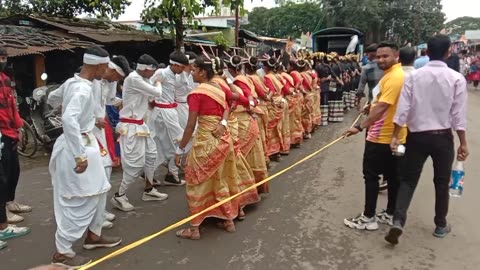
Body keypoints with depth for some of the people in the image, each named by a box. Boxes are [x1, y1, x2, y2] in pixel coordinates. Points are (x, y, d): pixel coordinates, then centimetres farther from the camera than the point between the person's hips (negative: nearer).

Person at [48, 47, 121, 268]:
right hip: (79, 146, -10)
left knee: (98, 191, 20)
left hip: (84, 142, 10)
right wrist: (80, 156, -33)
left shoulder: (71, 82, 6)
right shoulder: (83, 89, -23)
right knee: (79, 200, 0)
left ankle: (93, 235, 35)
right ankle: (62, 252, 13)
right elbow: (69, 119, -36)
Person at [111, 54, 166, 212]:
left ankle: (148, 190, 28)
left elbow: (149, 96, 12)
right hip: (131, 126, -10)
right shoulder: (133, 79, -20)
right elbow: (157, 93, -19)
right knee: (136, 163, -6)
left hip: (139, 124, 10)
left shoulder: (141, 79, 10)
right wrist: (158, 84, 1)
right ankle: (119, 196, 7)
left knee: (151, 154, 16)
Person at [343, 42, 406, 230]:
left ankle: (368, 218, 8)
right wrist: (373, 104, 15)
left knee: (371, 176, -1)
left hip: (381, 137, -10)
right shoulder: (393, 74, 12)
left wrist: (360, 127, -30)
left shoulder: (394, 77, -20)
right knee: (392, 176, 15)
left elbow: (382, 107, -29)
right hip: (394, 136, 10)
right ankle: (390, 214, 26)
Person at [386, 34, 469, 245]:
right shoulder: (456, 78, -7)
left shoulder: (414, 76, -4)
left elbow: (403, 108, -7)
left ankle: (398, 221, -8)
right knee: (441, 182, 15)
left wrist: (396, 136, -2)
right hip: (442, 137, 0)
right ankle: (440, 225, 29)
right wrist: (463, 143, 0)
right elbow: (459, 114, -7)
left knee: (408, 179, 8)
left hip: (417, 136, 1)